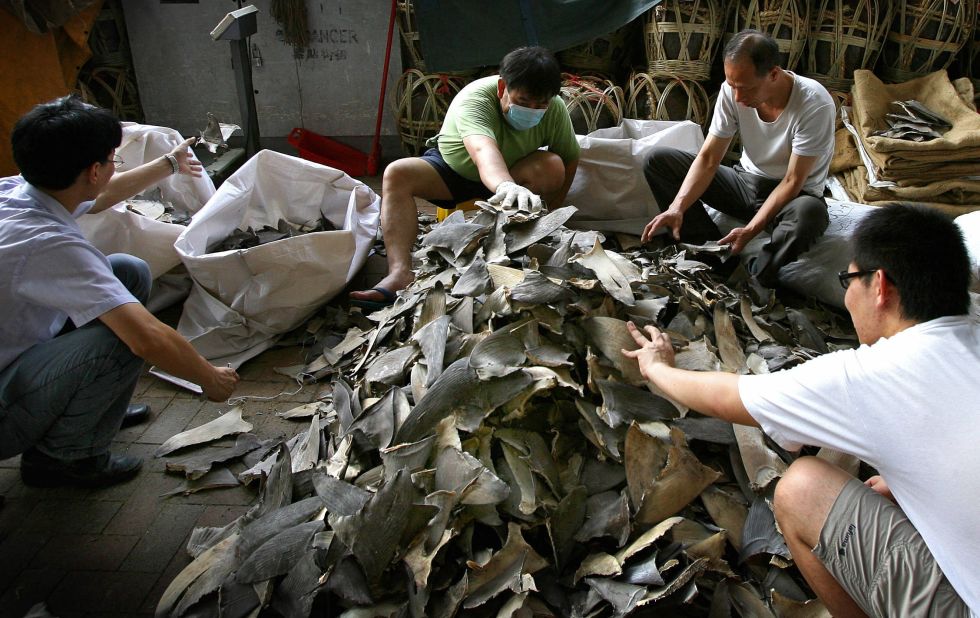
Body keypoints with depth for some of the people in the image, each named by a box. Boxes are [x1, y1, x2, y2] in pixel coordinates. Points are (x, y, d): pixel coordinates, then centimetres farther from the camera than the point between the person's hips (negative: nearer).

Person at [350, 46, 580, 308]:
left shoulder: (555, 109, -19)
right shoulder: (474, 98, -33)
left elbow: (570, 159, -7)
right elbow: (483, 149, -53)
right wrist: (506, 186, -74)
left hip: (511, 174, 2)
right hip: (450, 167, -2)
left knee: (553, 167, -29)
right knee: (396, 174, -30)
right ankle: (400, 274, -42)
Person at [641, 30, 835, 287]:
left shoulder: (815, 104, -26)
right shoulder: (732, 90, -14)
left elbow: (793, 182, -24)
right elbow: (708, 158, -15)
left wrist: (750, 231, -33)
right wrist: (677, 206, -30)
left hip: (793, 195, -5)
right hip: (746, 180, 5)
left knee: (810, 213, -43)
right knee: (658, 160, -10)